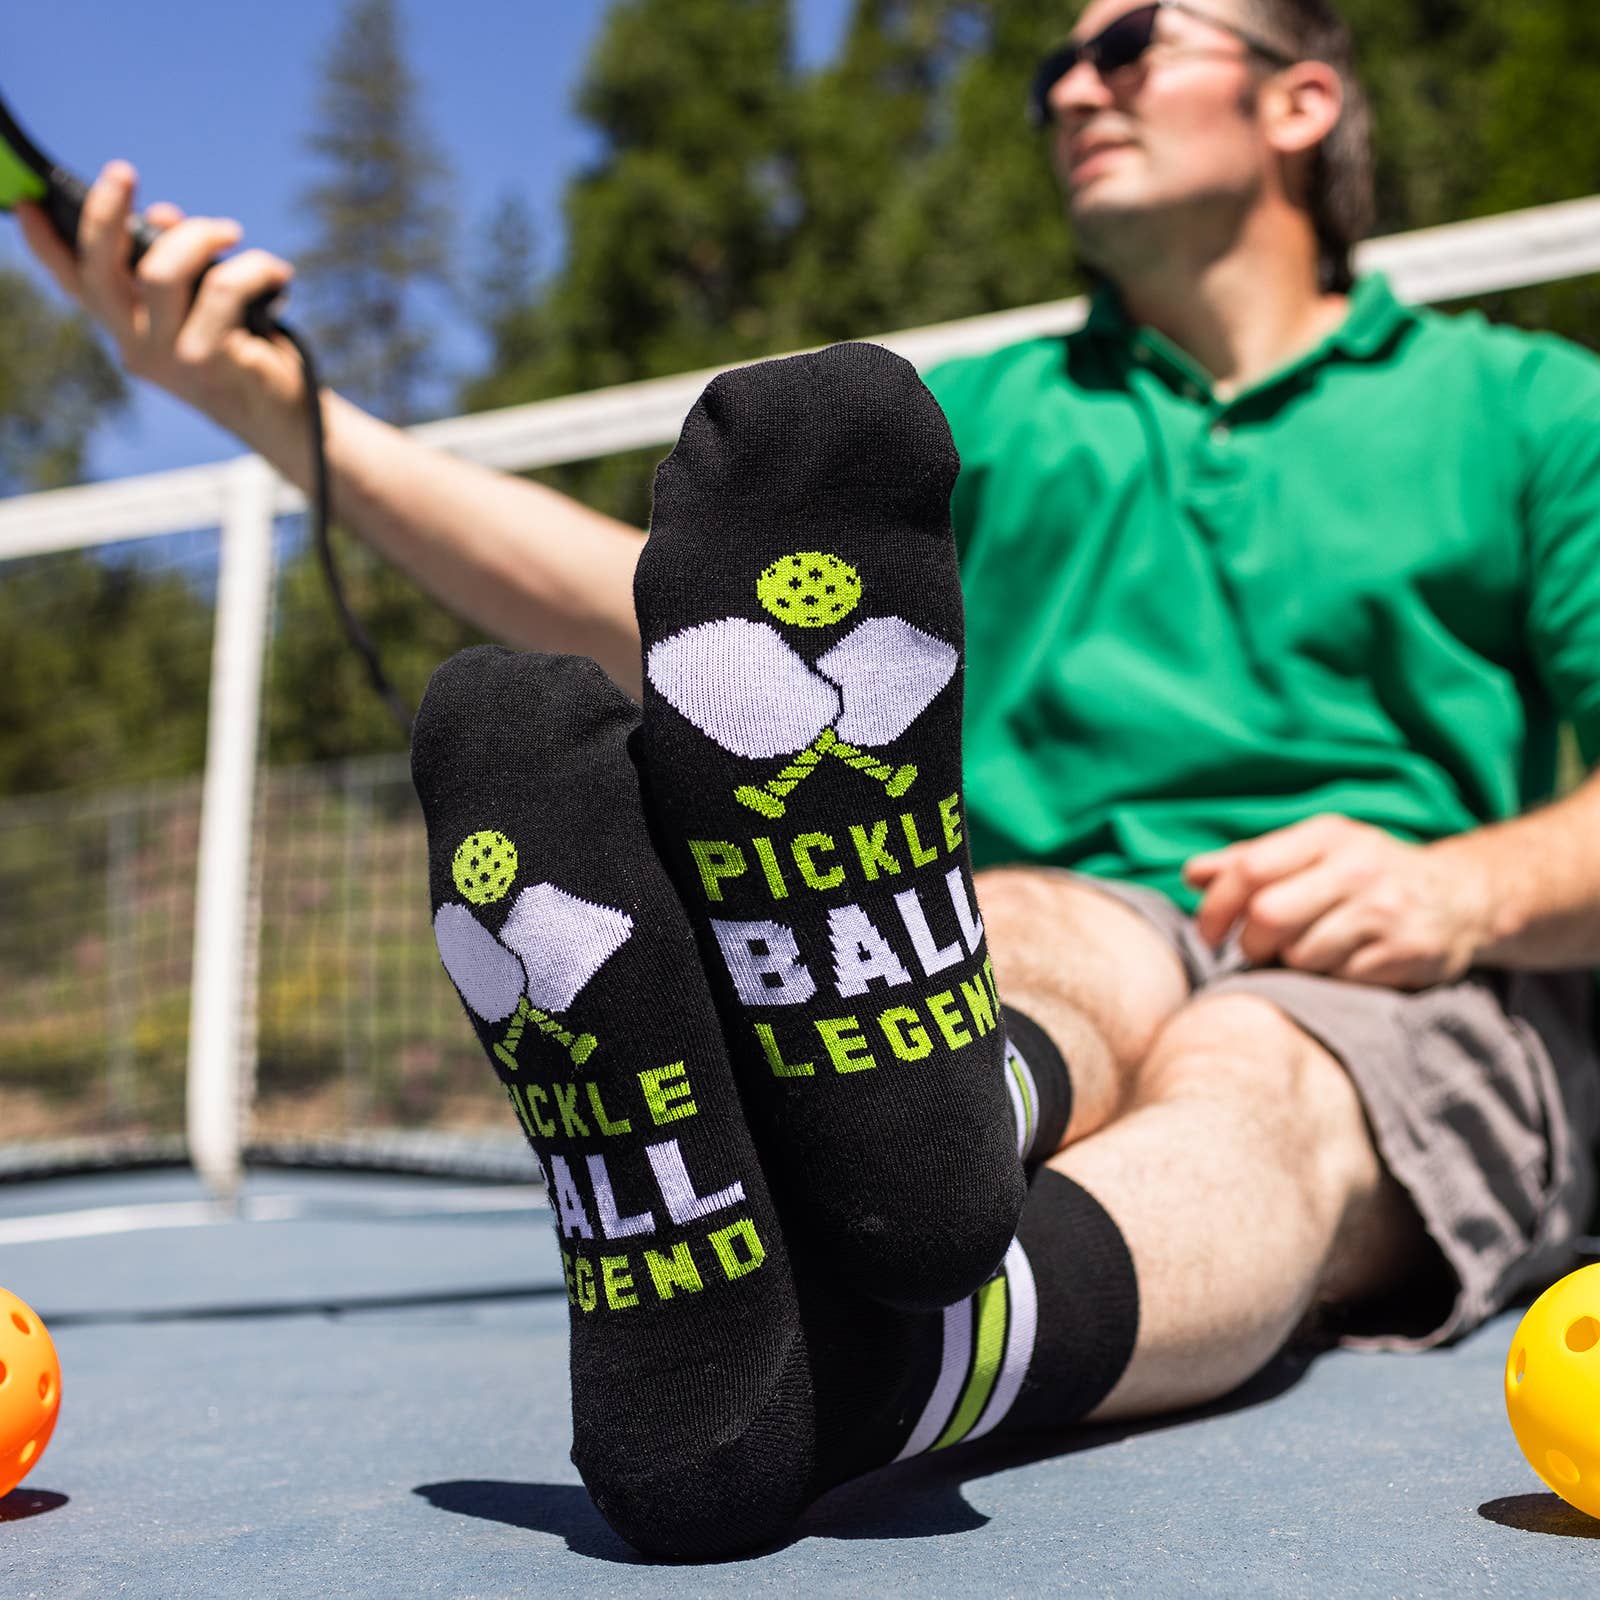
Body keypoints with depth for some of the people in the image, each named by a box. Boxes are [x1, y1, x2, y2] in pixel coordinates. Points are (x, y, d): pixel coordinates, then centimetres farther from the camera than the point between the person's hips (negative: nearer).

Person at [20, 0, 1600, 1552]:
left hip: (1423, 999, -1)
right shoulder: (979, 416, 20)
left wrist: (1464, 889, -16)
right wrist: (286, 410, -5)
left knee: (1245, 1080, -35)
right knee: (1027, 930, -33)